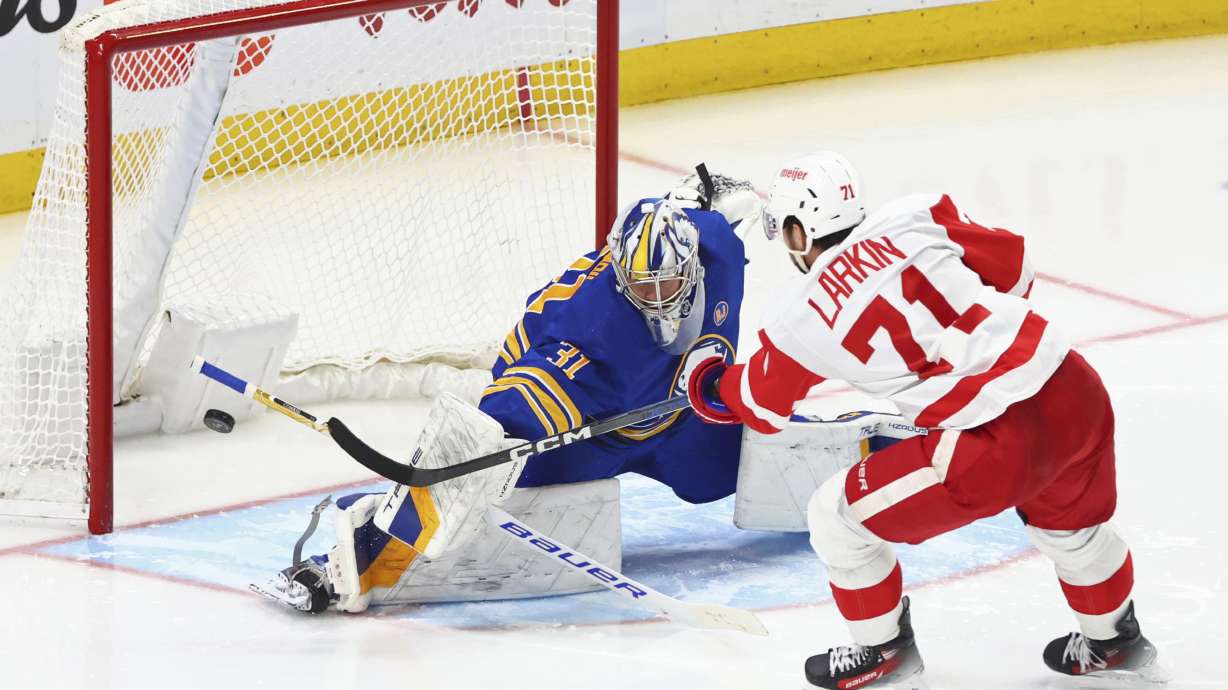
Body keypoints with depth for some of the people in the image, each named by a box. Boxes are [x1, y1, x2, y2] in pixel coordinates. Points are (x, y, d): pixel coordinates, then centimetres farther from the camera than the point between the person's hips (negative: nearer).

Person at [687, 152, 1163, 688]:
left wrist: (709, 387, 42)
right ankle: (1113, 641, 56)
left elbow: (762, 406, 20)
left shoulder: (802, 316, 1)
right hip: (1077, 391, 6)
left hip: (998, 445, -6)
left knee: (838, 516, 11)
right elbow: (1013, 268, 17)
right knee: (1070, 521, 36)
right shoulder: (913, 219, 7)